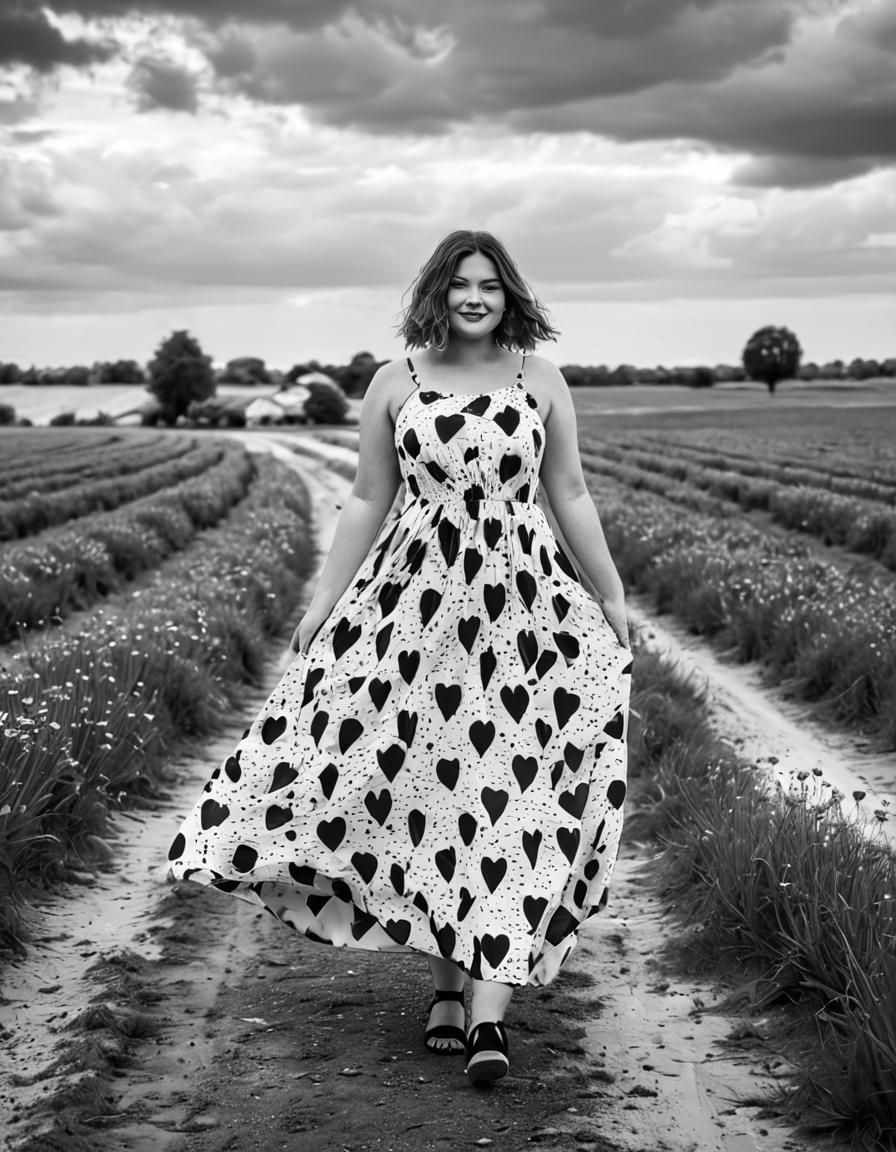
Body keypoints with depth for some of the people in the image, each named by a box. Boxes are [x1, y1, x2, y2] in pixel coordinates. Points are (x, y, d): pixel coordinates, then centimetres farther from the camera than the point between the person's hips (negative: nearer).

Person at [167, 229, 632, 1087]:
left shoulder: (541, 381, 5)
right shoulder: (394, 383, 6)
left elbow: (571, 498, 9)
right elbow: (367, 502, 9)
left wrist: (612, 600, 11)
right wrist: (322, 602, 5)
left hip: (520, 601, -1)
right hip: (413, 599, 1)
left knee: (509, 792, -8)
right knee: (421, 785, 1)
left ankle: (489, 1011, -10)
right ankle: (447, 980, 19)